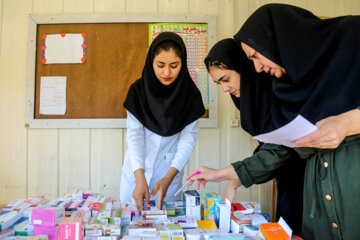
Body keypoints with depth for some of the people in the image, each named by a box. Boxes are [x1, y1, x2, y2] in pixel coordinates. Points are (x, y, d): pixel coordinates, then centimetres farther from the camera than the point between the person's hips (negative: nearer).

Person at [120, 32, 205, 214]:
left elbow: (189, 137, -11)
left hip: (170, 172, 0)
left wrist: (169, 177, -22)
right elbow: (134, 135, -14)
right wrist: (140, 178, -25)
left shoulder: (191, 95, -8)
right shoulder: (138, 90, -9)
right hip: (136, 170, 1)